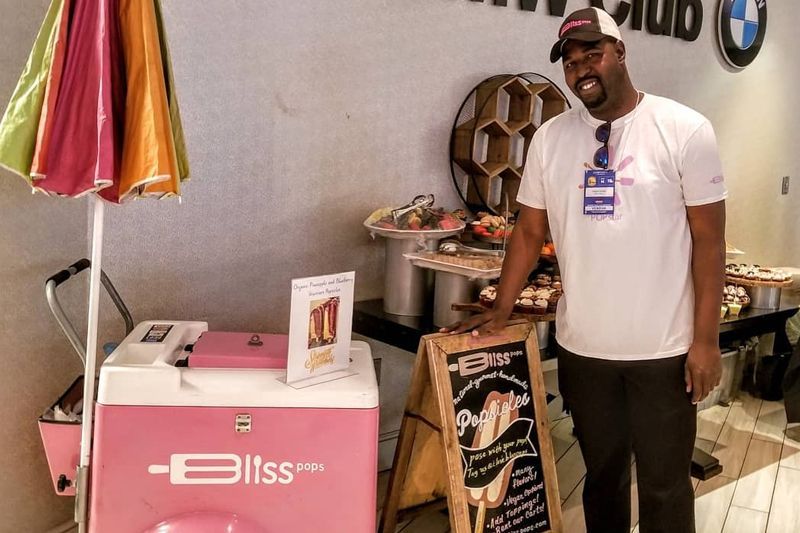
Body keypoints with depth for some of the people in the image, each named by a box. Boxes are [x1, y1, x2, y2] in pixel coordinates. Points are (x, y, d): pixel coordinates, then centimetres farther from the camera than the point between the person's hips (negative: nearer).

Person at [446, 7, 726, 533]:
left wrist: (706, 339, -9)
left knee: (665, 484, 10)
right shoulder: (550, 138, 3)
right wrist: (501, 310, 6)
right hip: (582, 348, 3)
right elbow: (530, 231, 9)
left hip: (663, 350, -3)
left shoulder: (685, 130, -7)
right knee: (602, 474, 17)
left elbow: (709, 239, -7)